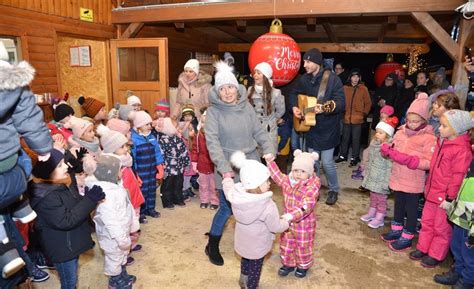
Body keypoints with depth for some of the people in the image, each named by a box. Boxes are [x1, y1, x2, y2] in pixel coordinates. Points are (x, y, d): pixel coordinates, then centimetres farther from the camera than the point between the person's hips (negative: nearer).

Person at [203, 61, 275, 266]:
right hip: (228, 168, -4)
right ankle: (212, 246, 27)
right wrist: (224, 168, -28)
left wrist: (269, 149, -12)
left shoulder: (246, 107, 2)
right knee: (226, 208, 3)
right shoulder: (213, 111, -11)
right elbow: (212, 142, -19)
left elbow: (259, 132, 5)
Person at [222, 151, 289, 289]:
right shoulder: (267, 206, -35)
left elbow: (227, 186, 1)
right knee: (255, 267, 20)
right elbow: (276, 227, -21)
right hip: (257, 245, -6)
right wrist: (286, 221, -2)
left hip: (242, 241, 6)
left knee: (246, 259, 32)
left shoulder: (235, 194, -21)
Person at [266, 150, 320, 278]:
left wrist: (293, 215, -47)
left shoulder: (312, 185, -25)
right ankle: (288, 264, 44)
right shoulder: (288, 180, -6)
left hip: (304, 223, -5)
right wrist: (270, 161, -1)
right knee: (286, 244, 20)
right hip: (288, 221, 5)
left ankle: (303, 266, 43)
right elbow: (277, 176, 11)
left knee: (303, 246, 16)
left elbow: (308, 205, -35)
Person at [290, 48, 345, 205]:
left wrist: (324, 108, -36)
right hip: (311, 127, 5)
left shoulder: (332, 79, -15)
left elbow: (341, 103, -20)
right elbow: (293, 93, 20)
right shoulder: (304, 79, 2)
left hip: (328, 128, -5)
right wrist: (294, 107, 2)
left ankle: (334, 190, 23)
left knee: (327, 162, -1)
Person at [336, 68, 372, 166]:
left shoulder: (363, 89, -3)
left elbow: (368, 103, 4)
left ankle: (355, 158, 15)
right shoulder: (345, 88, 1)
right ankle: (343, 155, 26)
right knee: (345, 138, 13)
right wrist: (342, 112, 3)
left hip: (358, 119, -2)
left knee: (356, 139, 5)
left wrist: (364, 113, 0)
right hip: (346, 118, 2)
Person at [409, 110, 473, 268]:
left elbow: (458, 176, -21)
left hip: (444, 197, -8)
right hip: (432, 193, 8)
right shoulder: (442, 142, 6)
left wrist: (449, 198, -18)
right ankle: (422, 248, 34)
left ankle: (436, 255, 26)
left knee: (441, 228, 10)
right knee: (427, 223, 19)